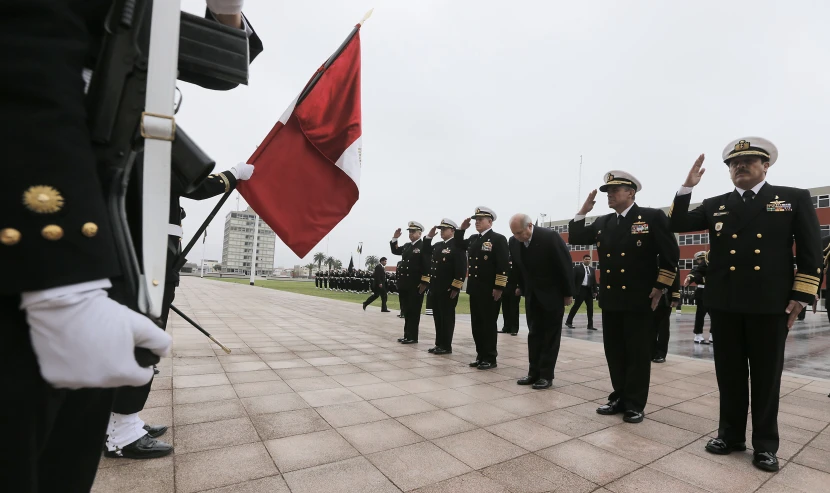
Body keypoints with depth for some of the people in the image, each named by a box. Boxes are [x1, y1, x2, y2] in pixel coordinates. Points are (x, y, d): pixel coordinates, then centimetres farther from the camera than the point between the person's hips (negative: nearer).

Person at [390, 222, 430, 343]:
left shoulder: (424, 246, -8)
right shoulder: (407, 246, 16)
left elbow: (427, 266, -14)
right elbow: (395, 251, 30)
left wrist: (424, 283, -18)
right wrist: (395, 238, 14)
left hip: (416, 285, -8)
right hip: (404, 284, 8)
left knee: (413, 312, 0)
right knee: (406, 311, 12)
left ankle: (412, 337, 7)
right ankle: (407, 335, 21)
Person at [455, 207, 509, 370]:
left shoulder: (498, 239, -8)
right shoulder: (473, 239, 13)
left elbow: (503, 266, -14)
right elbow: (459, 244, 30)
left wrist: (498, 288, -18)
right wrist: (461, 229, 13)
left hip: (490, 291, -7)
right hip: (474, 289, 7)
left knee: (489, 324, 2)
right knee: (477, 324, 12)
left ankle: (490, 358, 13)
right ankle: (481, 355, 23)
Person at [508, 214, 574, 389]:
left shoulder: (550, 237, -22)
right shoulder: (514, 242, -7)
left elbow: (566, 265, -15)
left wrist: (568, 293, -11)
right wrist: (520, 287, 11)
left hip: (552, 295, -5)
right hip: (532, 296, 5)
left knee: (550, 336, 3)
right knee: (534, 334, 8)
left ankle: (546, 375, 11)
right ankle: (534, 373, 17)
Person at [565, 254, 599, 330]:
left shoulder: (592, 269, 14)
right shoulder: (577, 268, -2)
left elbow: (594, 281, 15)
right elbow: (573, 279, -6)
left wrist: (595, 291, 7)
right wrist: (573, 290, -13)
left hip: (589, 290, 5)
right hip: (581, 290, -5)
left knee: (590, 308, 4)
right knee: (576, 306, -1)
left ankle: (590, 325, 10)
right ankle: (569, 322, 11)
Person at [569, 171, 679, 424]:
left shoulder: (652, 217, -3)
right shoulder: (603, 222, 11)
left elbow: (671, 253, -4)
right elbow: (575, 238, 10)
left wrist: (660, 287, -7)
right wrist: (583, 211, 1)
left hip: (639, 299, -5)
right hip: (610, 299, 5)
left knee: (638, 354, 5)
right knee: (615, 353, 12)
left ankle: (635, 403, 18)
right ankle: (620, 397, 26)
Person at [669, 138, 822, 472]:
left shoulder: (795, 199, 5)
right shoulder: (715, 205, 11)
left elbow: (811, 252, 2)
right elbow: (677, 226, 4)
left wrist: (801, 297, -6)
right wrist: (687, 187, -4)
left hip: (770, 304, -2)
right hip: (724, 304, 2)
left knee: (766, 376, 9)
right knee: (729, 373, 11)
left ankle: (765, 443, 23)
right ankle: (731, 433, 25)